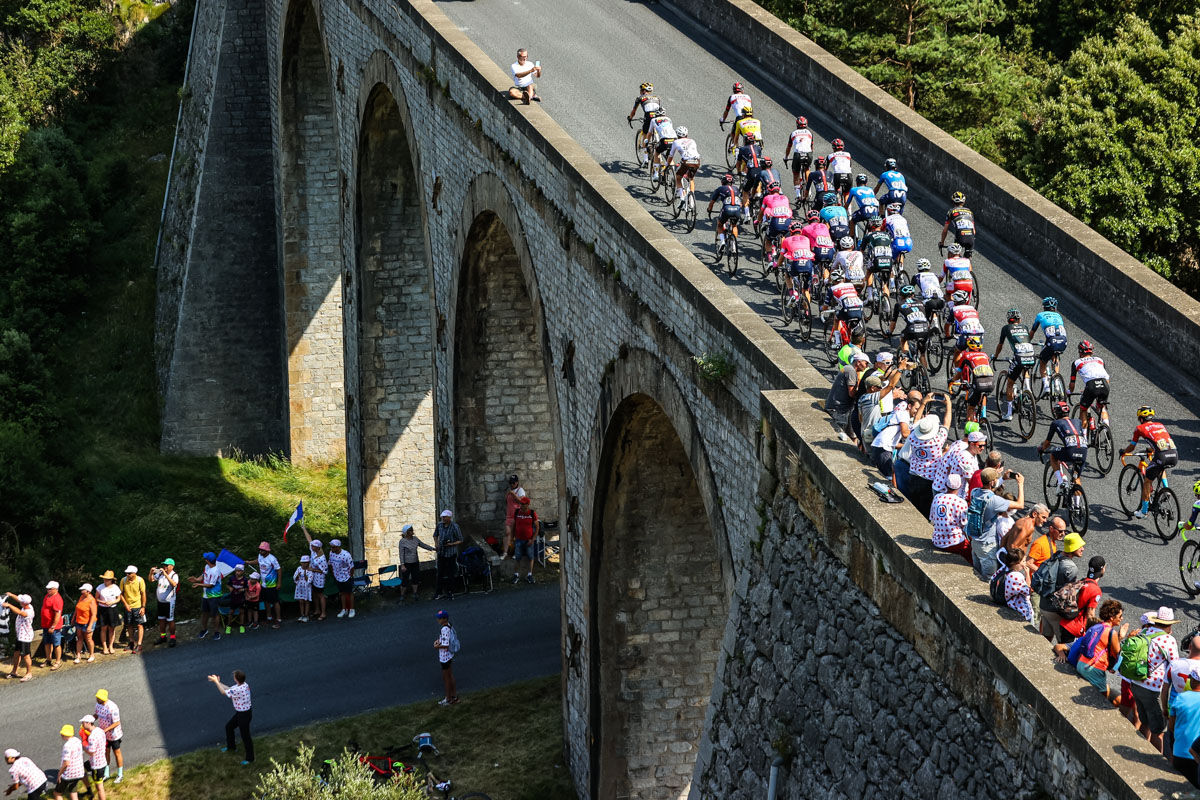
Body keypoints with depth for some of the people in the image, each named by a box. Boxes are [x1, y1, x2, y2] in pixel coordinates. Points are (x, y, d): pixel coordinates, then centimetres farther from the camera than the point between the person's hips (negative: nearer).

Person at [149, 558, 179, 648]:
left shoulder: (174, 575, -14)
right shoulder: (160, 573, 2)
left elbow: (174, 584, -33)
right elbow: (151, 579, 10)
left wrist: (165, 574, -39)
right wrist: (151, 572, -11)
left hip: (169, 601, -6)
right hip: (160, 601, 6)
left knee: (170, 620, 0)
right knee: (161, 619, 15)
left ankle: (172, 638, 10)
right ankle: (163, 636, 27)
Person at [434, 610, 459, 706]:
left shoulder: (444, 629, -28)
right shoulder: (449, 626, 1)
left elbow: (446, 645, -31)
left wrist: (437, 646, -14)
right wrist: (438, 640, 3)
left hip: (445, 657, -9)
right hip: (450, 655, 9)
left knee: (446, 678, 6)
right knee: (450, 676, 22)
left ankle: (448, 699, 19)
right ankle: (454, 696, 35)